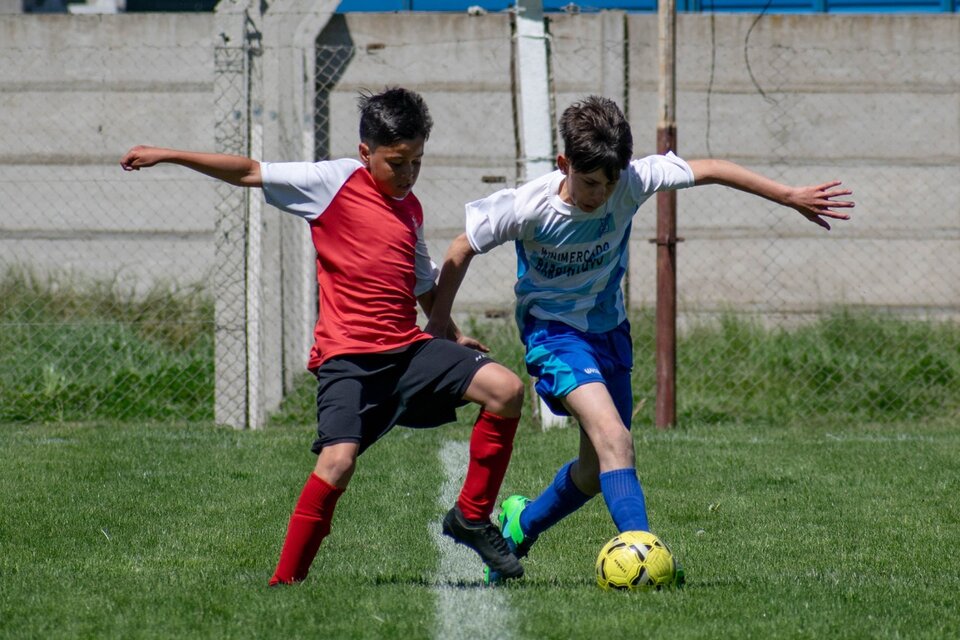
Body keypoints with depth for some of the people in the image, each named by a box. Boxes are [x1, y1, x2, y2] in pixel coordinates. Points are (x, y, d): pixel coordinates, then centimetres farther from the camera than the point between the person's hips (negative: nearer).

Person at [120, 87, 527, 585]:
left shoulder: (410, 208, 18)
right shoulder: (336, 182, 0)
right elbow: (249, 173, 0)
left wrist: (452, 336, 33)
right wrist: (166, 156, -2)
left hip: (408, 349, 6)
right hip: (348, 356, -6)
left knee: (506, 389, -10)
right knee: (338, 461, -24)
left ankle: (471, 517, 4)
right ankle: (285, 582, -12)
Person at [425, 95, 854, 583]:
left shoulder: (632, 182, -17)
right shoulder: (527, 208, -24)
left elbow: (710, 171, -6)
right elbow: (463, 249, -9)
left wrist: (791, 197, -2)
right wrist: (438, 322, -3)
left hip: (608, 328, 5)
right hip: (554, 330, -5)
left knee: (597, 468, 11)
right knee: (612, 437, -27)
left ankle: (521, 524, 36)